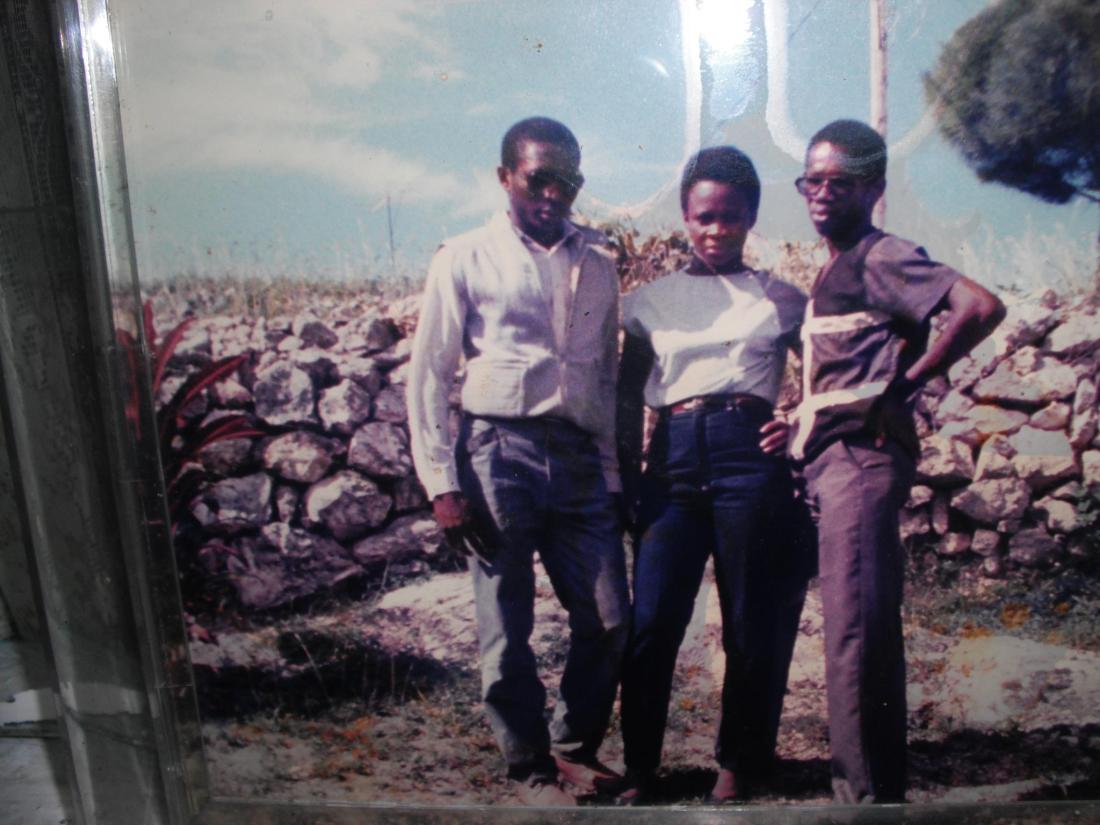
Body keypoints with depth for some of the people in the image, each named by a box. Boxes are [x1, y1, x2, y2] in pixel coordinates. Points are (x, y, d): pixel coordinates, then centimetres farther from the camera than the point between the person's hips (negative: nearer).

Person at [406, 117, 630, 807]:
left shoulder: (597, 264, 14)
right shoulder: (465, 261, 3)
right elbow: (430, 377, 1)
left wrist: (616, 470, 12)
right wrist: (443, 482, -5)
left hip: (580, 459, 4)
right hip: (500, 454, -3)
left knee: (609, 622, 4)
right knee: (507, 628, 3)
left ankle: (575, 749, 28)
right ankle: (531, 768, 23)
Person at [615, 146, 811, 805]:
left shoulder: (782, 300, 12)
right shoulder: (650, 301, 14)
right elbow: (628, 402, 17)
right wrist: (628, 479, 10)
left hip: (749, 456, -1)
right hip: (673, 461, 1)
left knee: (752, 621, 4)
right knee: (651, 621, -3)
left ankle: (739, 763, 22)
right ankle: (640, 769, 13)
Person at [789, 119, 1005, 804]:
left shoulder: (881, 256, -6)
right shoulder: (834, 270, 21)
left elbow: (982, 307, -19)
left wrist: (905, 385, -14)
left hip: (861, 457, -10)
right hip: (835, 459, 10)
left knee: (855, 632, -10)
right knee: (869, 630, 15)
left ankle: (867, 792, -1)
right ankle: (879, 783, 27)